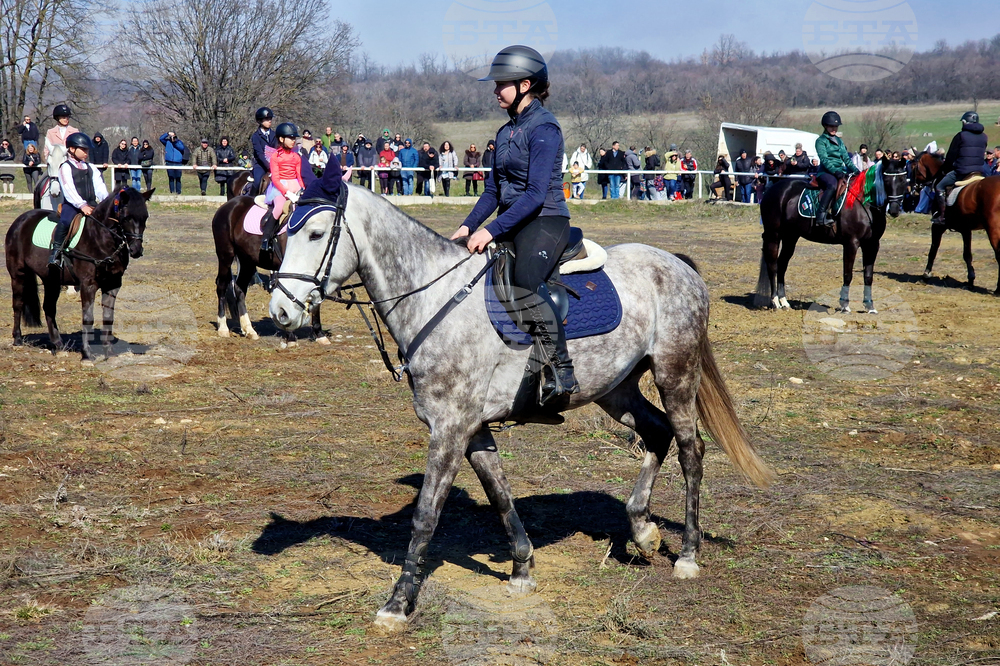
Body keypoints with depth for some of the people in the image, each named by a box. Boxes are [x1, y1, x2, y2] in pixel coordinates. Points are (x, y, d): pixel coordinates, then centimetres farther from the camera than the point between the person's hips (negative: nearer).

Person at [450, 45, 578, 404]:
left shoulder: (543, 127, -12)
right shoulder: (507, 131, 15)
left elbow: (536, 193, -20)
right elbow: (493, 190, 19)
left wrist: (492, 230, -24)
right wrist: (468, 226, 4)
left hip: (546, 222, -10)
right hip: (513, 223, 10)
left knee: (526, 283, -33)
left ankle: (561, 372, -32)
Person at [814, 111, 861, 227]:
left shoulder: (839, 141, 23)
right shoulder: (821, 141, 1)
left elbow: (846, 158, 21)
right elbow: (824, 159, -12)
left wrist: (855, 170, 4)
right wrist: (836, 171, -25)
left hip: (840, 172, 8)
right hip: (825, 172, -8)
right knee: (833, 184, -38)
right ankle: (821, 216, -43)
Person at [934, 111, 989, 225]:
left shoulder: (961, 136, -8)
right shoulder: (984, 137, 10)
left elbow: (950, 156, -5)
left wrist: (946, 170, 10)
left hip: (961, 171, -6)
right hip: (978, 171, 6)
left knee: (940, 187, 5)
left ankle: (941, 215, -4)